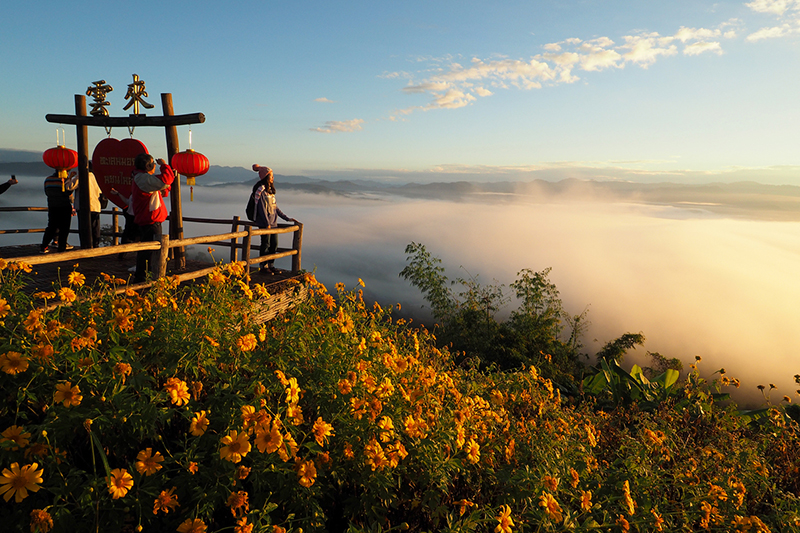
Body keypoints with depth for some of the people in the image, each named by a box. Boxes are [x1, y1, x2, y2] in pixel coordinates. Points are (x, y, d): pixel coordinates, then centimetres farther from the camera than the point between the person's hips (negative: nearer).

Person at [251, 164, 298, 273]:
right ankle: (263, 266, 9)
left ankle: (270, 265, 20)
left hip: (273, 223, 8)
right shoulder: (261, 190, -9)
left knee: (274, 244, 10)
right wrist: (267, 223, -18)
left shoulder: (271, 190, 15)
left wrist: (287, 218, 14)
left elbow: (276, 207, 17)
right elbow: (262, 208, -13)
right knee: (266, 244, -2)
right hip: (264, 223, -8)